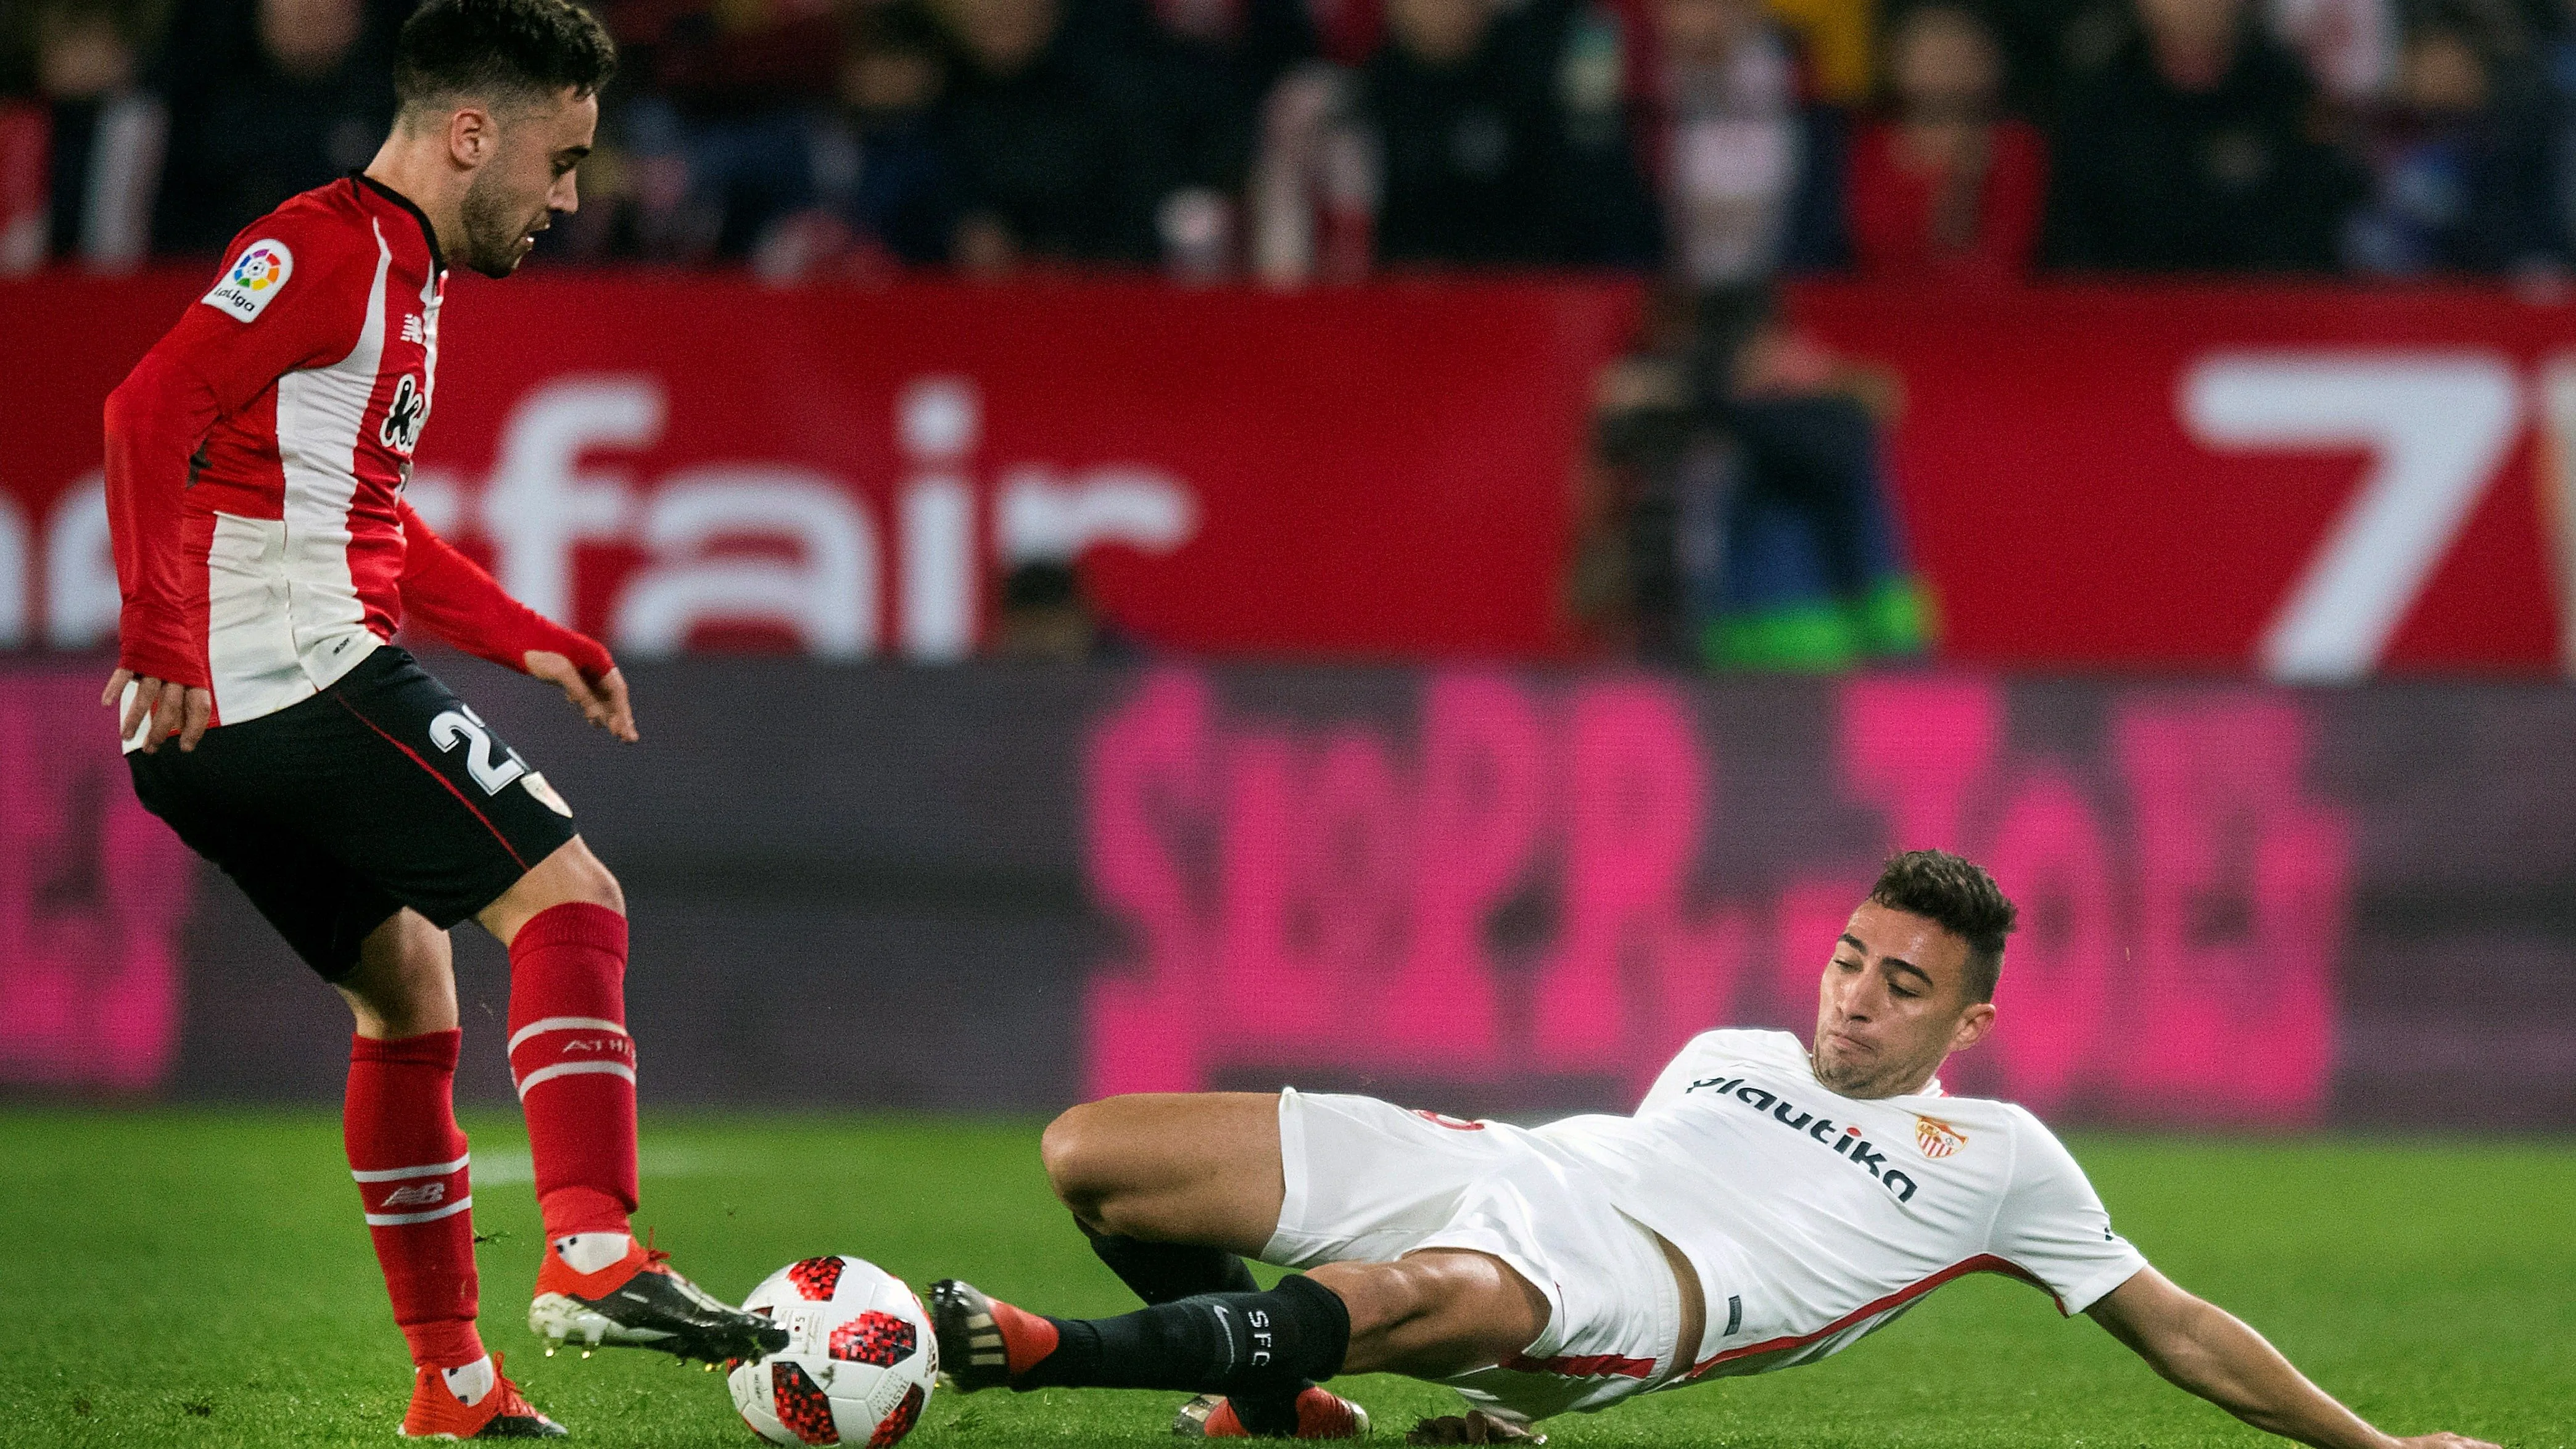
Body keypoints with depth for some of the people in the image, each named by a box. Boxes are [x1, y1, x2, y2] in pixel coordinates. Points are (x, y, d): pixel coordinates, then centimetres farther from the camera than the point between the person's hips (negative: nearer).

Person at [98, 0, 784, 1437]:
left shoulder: (404, 277, 25)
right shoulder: (329, 245, -7)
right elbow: (156, 407, -20)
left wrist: (530, 639, 28)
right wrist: (161, 629, -26)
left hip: (207, 734, 11)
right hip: (309, 675, -11)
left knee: (409, 993, 19)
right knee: (570, 898, -13)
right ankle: (594, 1249, -28)